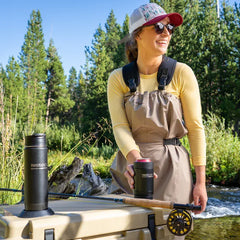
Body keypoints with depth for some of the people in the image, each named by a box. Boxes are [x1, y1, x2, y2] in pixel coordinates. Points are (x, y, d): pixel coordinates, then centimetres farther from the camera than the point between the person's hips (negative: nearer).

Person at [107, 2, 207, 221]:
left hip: (170, 168, -1)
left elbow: (195, 128, -3)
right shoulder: (118, 79, 0)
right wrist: (136, 160, -27)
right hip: (129, 167, 2)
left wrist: (200, 182, -4)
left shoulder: (181, 73, -4)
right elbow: (120, 127, -8)